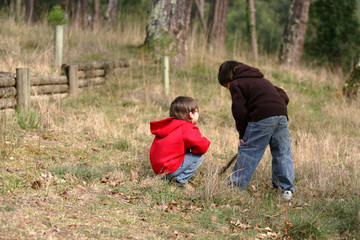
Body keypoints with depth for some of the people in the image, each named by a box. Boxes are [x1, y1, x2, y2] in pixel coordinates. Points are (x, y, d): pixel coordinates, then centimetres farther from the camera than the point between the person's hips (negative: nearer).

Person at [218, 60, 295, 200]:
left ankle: (236, 187, 7)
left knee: (247, 152, 3)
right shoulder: (261, 80, 33)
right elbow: (284, 96, 27)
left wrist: (242, 135, 5)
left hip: (262, 117, -7)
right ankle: (287, 189, 11)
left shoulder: (236, 84, 10)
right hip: (282, 115, 7)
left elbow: (240, 110, -1)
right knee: (282, 153, 11)